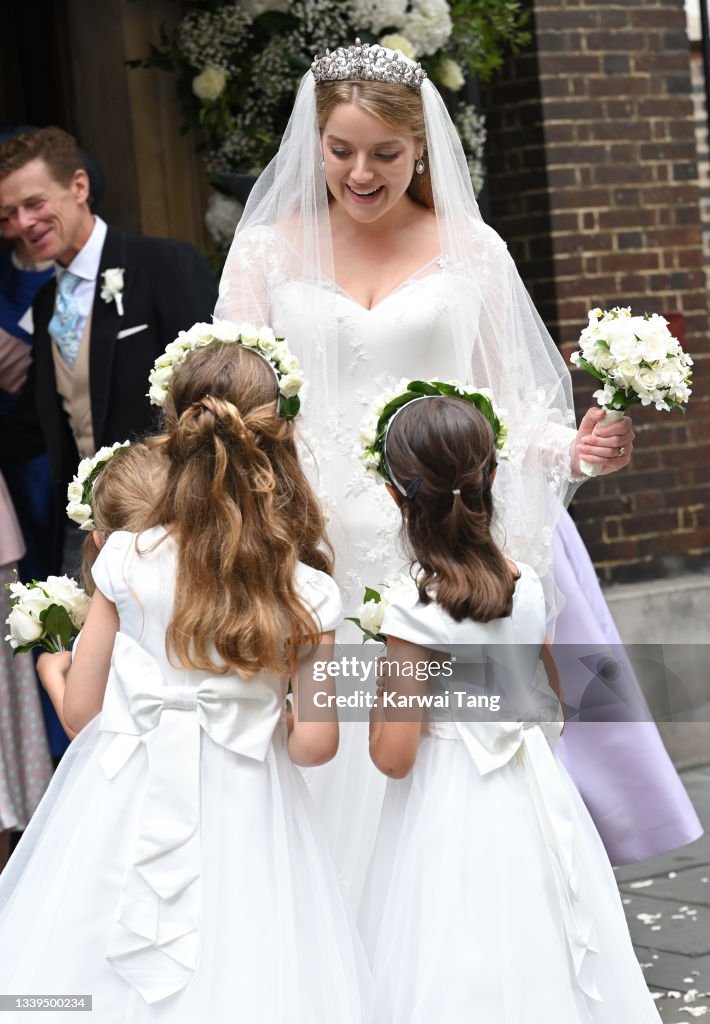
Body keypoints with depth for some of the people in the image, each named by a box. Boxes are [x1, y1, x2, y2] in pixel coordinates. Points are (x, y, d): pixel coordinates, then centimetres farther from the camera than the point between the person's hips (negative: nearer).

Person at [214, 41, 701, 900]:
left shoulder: (471, 249, 8)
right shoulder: (268, 251, 9)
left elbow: (504, 402, 10)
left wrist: (572, 445, -9)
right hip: (325, 550, 0)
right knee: (343, 770, -3)